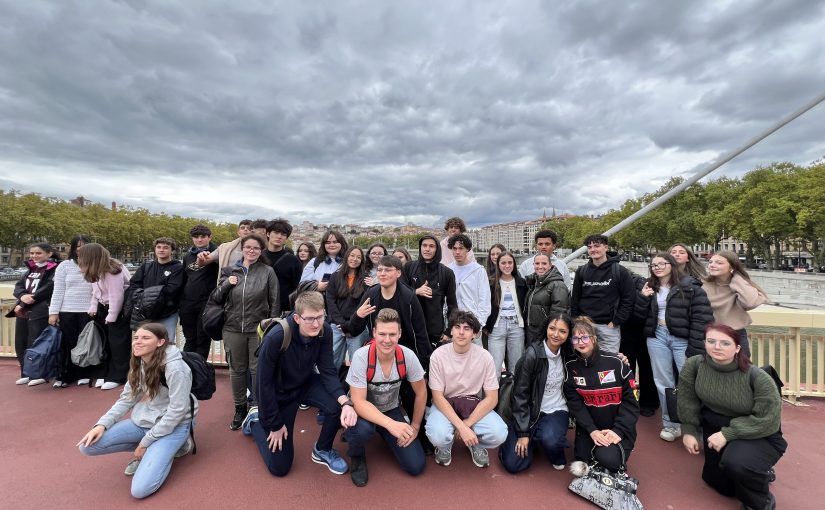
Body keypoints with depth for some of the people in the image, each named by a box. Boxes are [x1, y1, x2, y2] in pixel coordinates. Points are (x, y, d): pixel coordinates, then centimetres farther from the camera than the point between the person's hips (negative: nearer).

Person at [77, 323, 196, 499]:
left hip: (173, 425, -7)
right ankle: (147, 452, 10)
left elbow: (177, 411, -22)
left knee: (140, 489, -18)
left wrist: (145, 442, -14)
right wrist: (102, 424, -7)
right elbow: (126, 399, 8)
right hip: (143, 421, 8)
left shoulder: (174, 367, -26)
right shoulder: (138, 363, 0)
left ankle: (173, 447, 7)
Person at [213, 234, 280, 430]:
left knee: (258, 370, 7)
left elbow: (275, 303, -2)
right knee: (236, 370, 14)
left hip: (259, 329, -2)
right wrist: (226, 284, -11)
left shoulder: (268, 272, -4)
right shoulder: (229, 271, 4)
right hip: (233, 328, 3)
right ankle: (240, 408, 33)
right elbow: (217, 299, 7)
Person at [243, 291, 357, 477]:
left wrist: (346, 402, -36)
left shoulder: (324, 331, -22)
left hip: (306, 383, 3)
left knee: (337, 406, -26)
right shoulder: (276, 338, -34)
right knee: (279, 467, 5)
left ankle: (323, 450, 6)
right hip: (279, 392, -3)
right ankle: (255, 421, 31)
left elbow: (328, 372, -18)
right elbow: (265, 383, -23)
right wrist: (275, 424, -13)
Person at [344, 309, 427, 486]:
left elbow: (421, 391, -4)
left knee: (416, 466, -6)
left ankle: (385, 438, 24)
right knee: (363, 429, -38)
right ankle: (356, 455, 0)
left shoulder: (407, 356, -19)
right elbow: (359, 402, -29)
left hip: (391, 410, 3)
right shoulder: (361, 357, -28)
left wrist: (415, 426, -1)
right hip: (365, 411, -3)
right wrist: (391, 424, -40)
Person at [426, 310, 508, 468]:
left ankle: (476, 444, 11)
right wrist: (461, 427, -25)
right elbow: (438, 397, -15)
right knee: (437, 436, -32)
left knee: (499, 434, -26)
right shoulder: (438, 355, -17)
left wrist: (467, 424, -18)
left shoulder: (484, 357, -14)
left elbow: (492, 398, -9)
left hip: (473, 404, 1)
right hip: (445, 404, -1)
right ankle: (446, 445, 8)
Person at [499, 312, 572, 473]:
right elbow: (520, 393, -14)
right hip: (530, 412, -2)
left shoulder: (567, 354, -3)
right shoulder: (533, 354, -17)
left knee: (550, 439, -32)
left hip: (556, 411, 2)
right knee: (513, 464, -13)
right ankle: (535, 439, 18)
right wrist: (523, 433, -14)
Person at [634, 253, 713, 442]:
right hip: (657, 337, 5)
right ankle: (670, 424, 24)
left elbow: (702, 318, -11)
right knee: (663, 382, 11)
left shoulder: (689, 286, -5)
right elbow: (641, 316, 8)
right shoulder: (650, 287, 9)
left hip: (683, 339, -4)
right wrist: (643, 297, -9)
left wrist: (695, 348, -15)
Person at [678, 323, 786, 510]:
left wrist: (728, 434, -26)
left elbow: (768, 420, -23)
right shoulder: (693, 365, -20)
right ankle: (754, 471, 50)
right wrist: (689, 431, -3)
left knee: (735, 462, -35)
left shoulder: (758, 378, -27)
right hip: (715, 429, 4)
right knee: (717, 482, 18)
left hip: (759, 436, -4)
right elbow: (688, 401, -5)